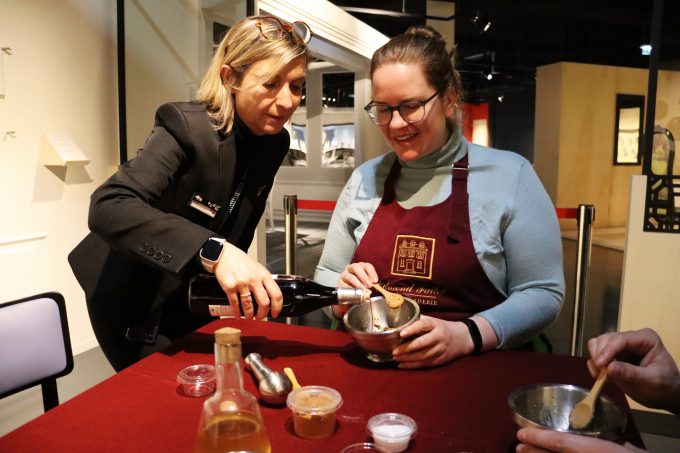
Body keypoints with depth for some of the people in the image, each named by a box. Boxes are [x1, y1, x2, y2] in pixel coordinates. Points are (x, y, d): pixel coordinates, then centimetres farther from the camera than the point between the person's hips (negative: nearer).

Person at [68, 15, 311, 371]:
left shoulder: (274, 143, -6)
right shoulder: (187, 127, -27)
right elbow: (107, 208, -40)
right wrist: (214, 250, -52)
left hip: (193, 300, 6)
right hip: (133, 300, -6)